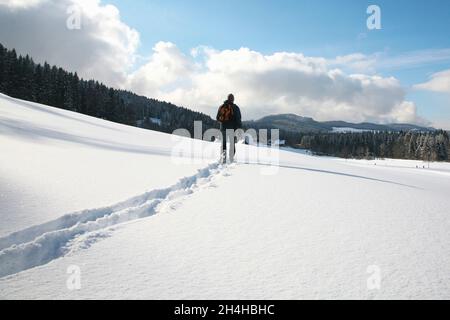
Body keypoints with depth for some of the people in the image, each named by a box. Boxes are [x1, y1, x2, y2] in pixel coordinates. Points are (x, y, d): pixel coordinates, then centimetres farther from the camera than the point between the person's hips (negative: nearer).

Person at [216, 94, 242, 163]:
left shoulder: (221, 107, 6)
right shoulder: (235, 107, -6)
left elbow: (218, 118, 9)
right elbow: (238, 119, -8)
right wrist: (240, 128, 0)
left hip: (223, 128, 3)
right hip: (233, 129, -2)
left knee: (224, 143, 14)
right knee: (232, 144, 6)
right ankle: (232, 159, 5)